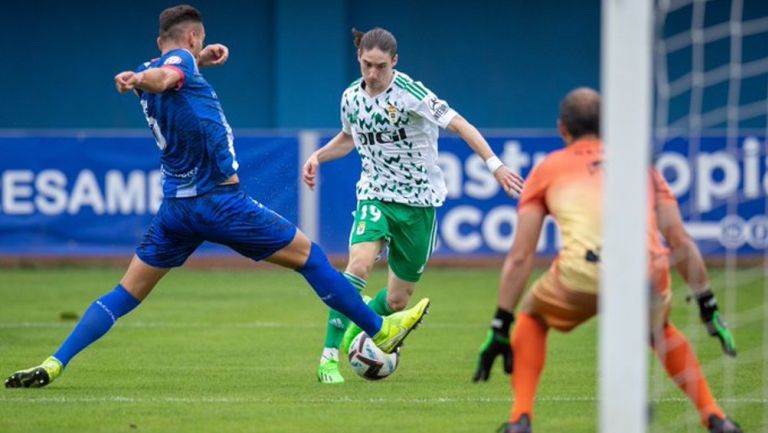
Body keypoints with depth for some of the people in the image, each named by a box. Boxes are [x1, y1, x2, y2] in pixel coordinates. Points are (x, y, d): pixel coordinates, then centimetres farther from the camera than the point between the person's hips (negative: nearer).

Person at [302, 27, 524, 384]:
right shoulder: (352, 97, 0)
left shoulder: (409, 92, -15)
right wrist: (318, 156, 6)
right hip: (376, 196, 2)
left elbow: (459, 125, -18)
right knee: (360, 263, -28)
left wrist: (495, 165, -27)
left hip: (419, 202, -2)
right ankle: (329, 358, -26)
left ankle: (358, 329, 40)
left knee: (397, 301, 5)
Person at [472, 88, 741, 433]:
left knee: (532, 317, 31)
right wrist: (709, 309, 24)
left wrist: (500, 329, 17)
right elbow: (681, 242, 20)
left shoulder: (548, 169, 23)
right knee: (661, 330, 36)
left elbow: (520, 257, 16)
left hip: (582, 275, -2)